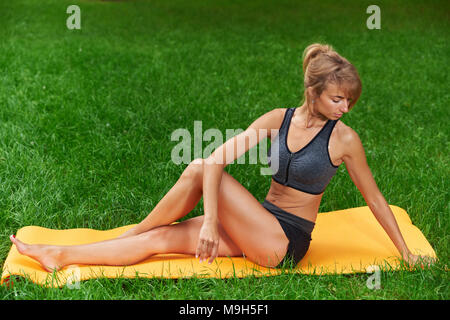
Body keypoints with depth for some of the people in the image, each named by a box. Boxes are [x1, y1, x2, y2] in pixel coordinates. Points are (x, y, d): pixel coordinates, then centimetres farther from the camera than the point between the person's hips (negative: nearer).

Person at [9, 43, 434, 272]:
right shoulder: (279, 119, -1)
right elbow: (219, 157, -11)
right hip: (257, 228, 4)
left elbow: (374, 197, 1)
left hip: (286, 242, -4)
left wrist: (406, 253, 4)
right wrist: (211, 221, -24)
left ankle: (133, 232, 1)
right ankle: (59, 255, -3)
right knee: (164, 237, -8)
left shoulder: (344, 138, -9)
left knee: (197, 171, -20)